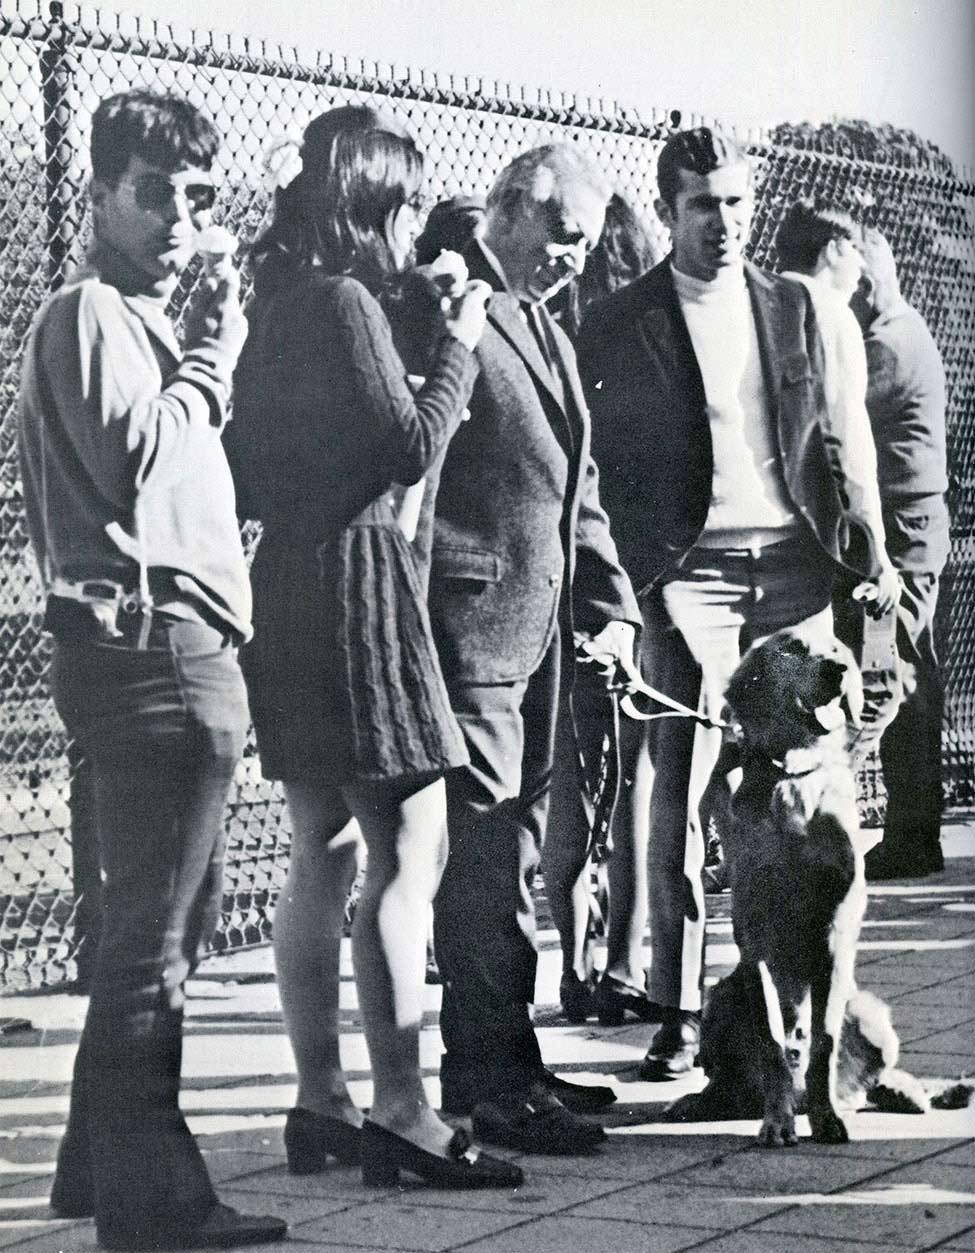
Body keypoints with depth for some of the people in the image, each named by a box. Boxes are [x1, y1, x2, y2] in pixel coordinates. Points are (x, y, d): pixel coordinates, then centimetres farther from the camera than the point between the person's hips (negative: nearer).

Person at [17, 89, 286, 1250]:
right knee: (153, 933, -8)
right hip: (150, 641, -11)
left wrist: (207, 354, 12)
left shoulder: (139, 321, 23)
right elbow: (135, 455, -19)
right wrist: (213, 357, -9)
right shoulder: (88, 314, -7)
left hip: (180, 645, 11)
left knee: (166, 920, 15)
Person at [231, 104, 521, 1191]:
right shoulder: (342, 300, -11)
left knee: (322, 852, 11)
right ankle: (400, 1109, -9)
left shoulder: (277, 304, 16)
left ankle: (320, 1101, 15)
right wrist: (459, 344, -2)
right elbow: (410, 447, -14)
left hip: (288, 580, 10)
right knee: (410, 848, -8)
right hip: (353, 580, -10)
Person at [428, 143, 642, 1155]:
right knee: (483, 855, -6)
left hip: (535, 631, 10)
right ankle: (491, 1081, 2)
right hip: (466, 624, -10)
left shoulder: (544, 331, 20)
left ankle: (502, 1064, 24)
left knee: (512, 854, 14)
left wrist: (608, 603, 15)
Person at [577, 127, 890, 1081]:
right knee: (678, 800, -4)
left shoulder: (792, 307, 13)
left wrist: (862, 548, 4)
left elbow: (829, 438, 15)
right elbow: (600, 466, 0)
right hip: (689, 574, -3)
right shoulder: (618, 326, 2)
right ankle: (679, 1010, 2)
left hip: (791, 567, 3)